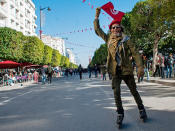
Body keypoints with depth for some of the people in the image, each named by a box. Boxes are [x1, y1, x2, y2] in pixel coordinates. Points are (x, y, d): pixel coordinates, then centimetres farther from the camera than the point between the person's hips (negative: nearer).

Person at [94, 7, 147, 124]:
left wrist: (140, 67, -15)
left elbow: (135, 53, -6)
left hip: (127, 70, -2)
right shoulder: (108, 39, 7)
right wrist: (97, 16, 11)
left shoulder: (126, 40, -3)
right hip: (115, 72, 2)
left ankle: (141, 109, 32)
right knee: (116, 93, -7)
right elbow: (97, 29, 15)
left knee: (134, 91, 10)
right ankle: (120, 113, 8)